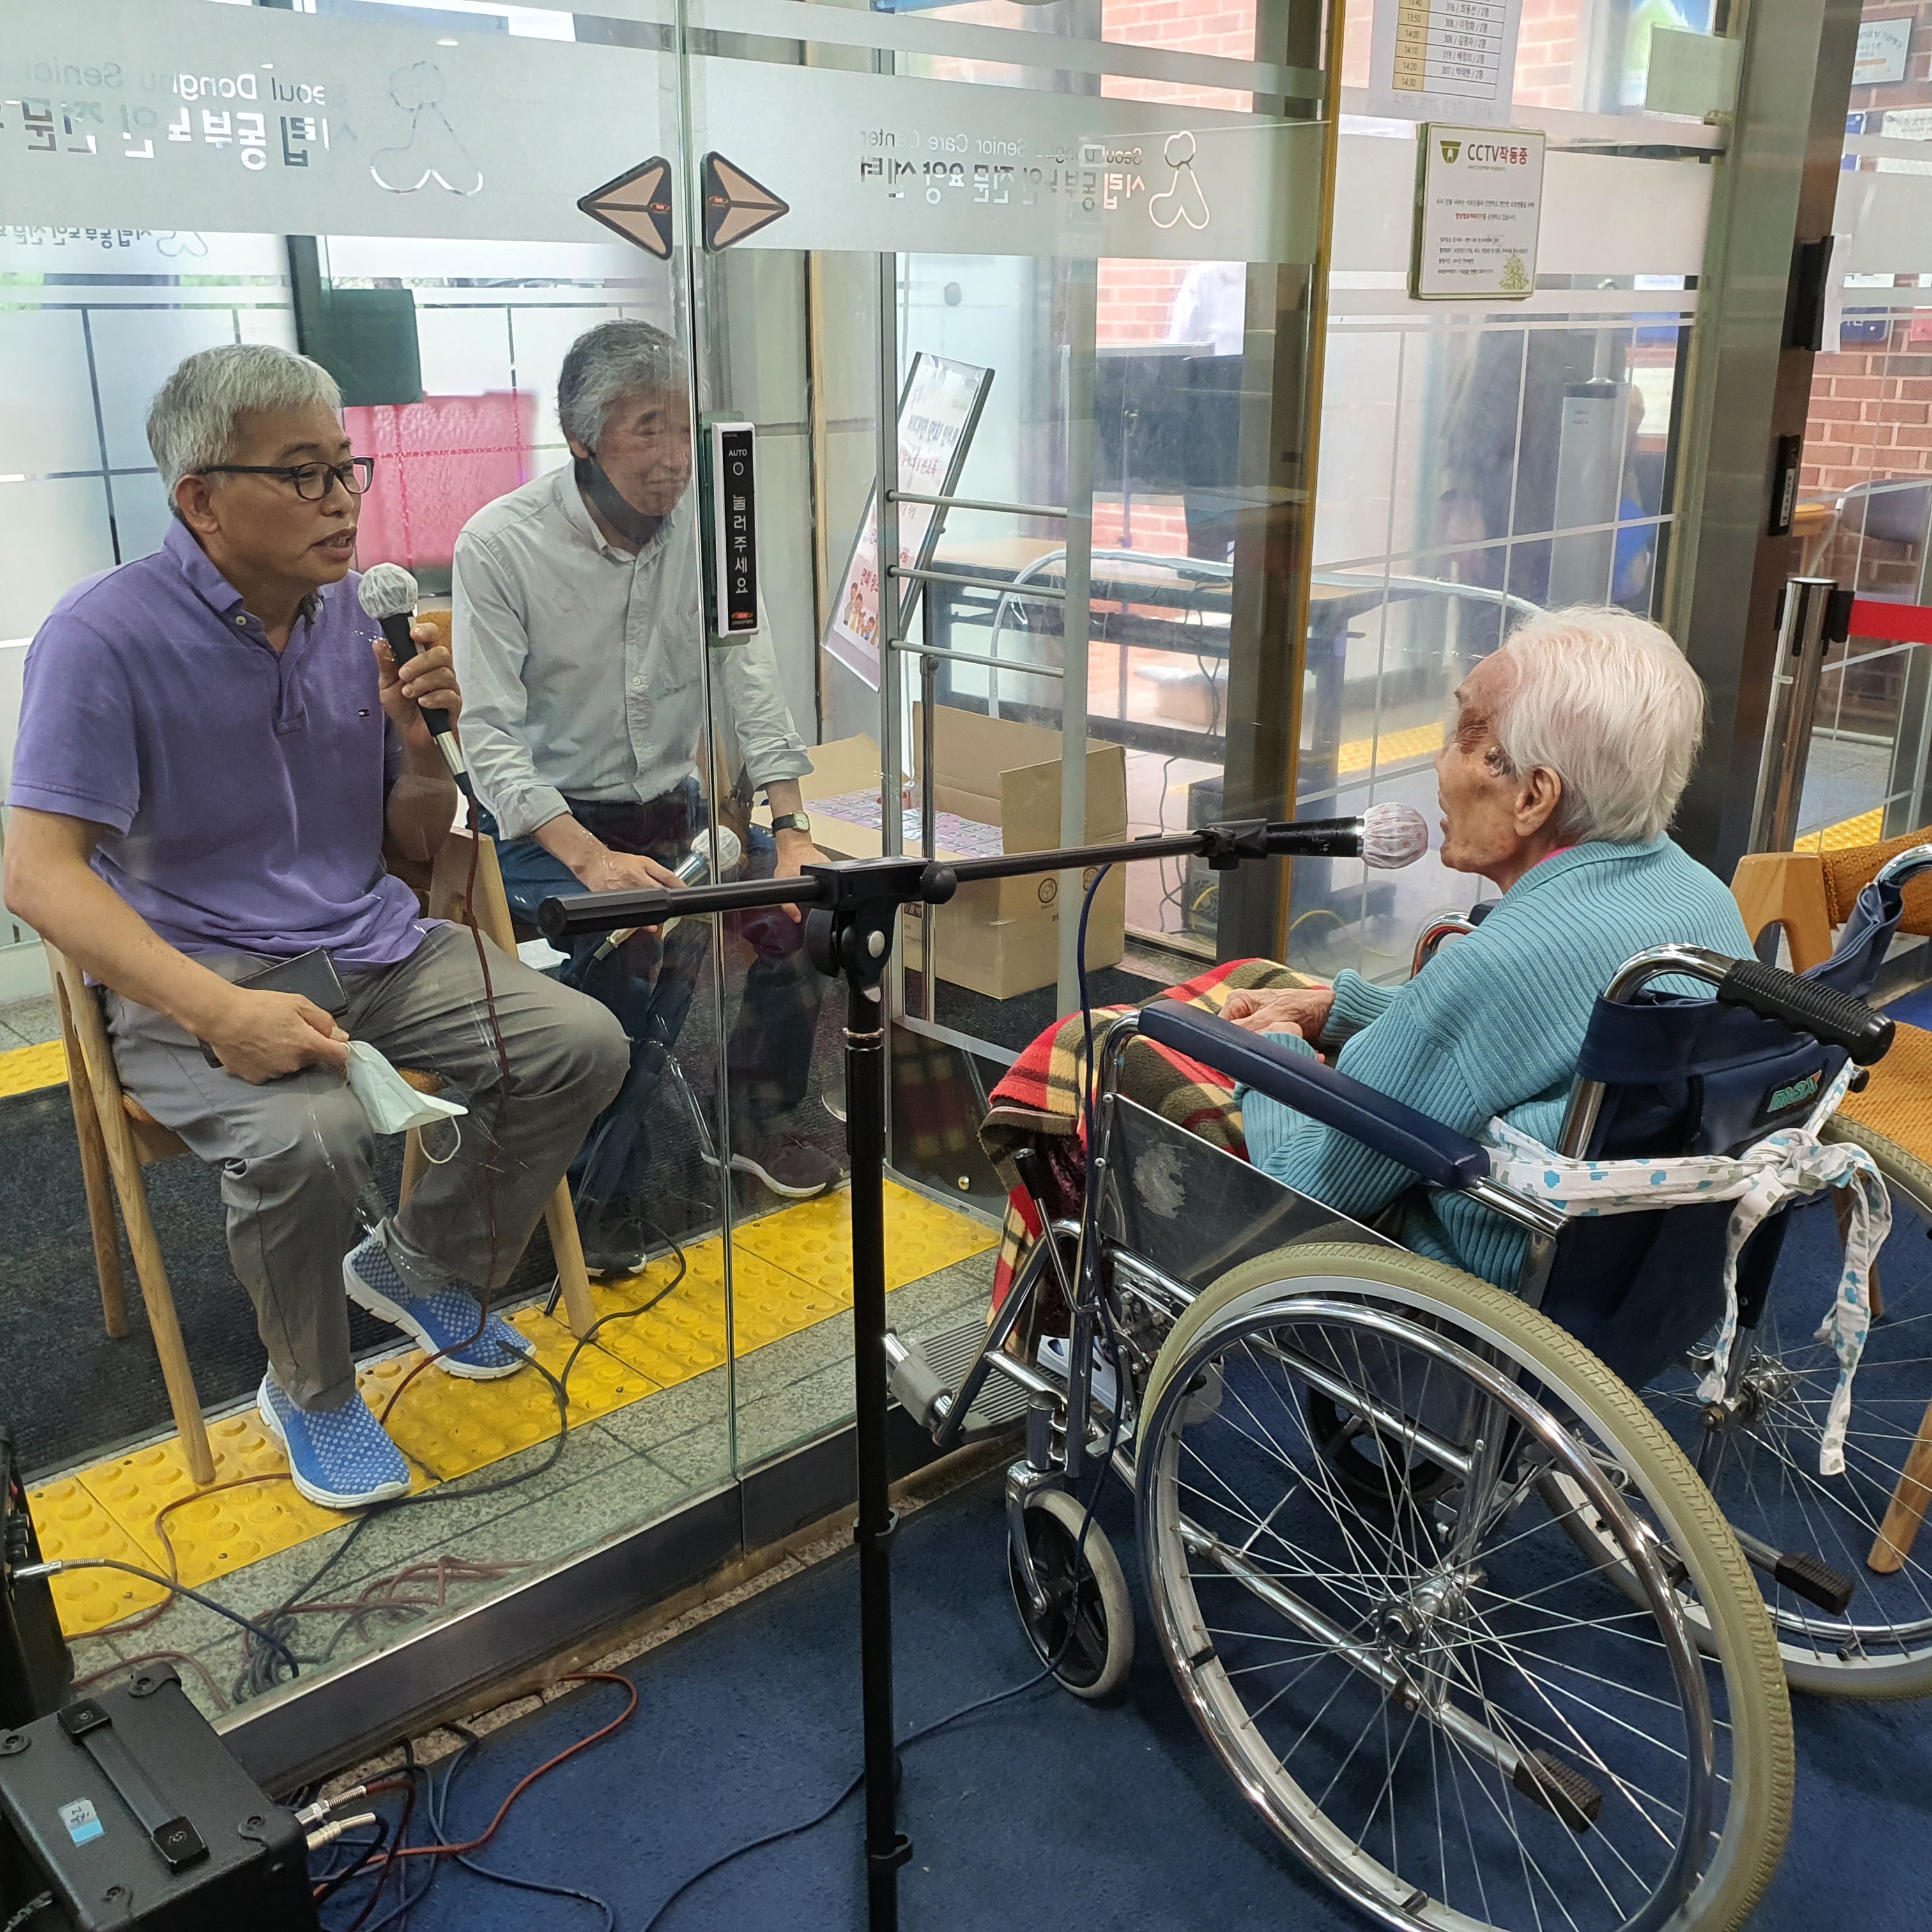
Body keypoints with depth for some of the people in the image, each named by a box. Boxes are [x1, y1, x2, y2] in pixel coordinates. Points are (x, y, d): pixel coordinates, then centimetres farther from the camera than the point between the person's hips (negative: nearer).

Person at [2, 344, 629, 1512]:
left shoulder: (352, 616, 7)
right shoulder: (105, 637, -12)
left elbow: (419, 843, 13)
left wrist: (421, 742, -9)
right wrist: (220, 1011, -32)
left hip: (376, 949, 6)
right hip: (201, 977, -6)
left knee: (582, 1045, -11)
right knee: (308, 1137, -34)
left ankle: (420, 1261, 15)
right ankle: (310, 1393, -1)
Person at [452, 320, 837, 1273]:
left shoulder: (705, 525, -2)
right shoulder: (500, 544, -15)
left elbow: (751, 679, 0)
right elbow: (491, 738, -17)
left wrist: (789, 828, -12)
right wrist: (595, 861, -30)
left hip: (673, 802, 5)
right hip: (549, 822, -5)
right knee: (650, 949, -30)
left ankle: (757, 1116, 12)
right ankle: (605, 1194, -9)